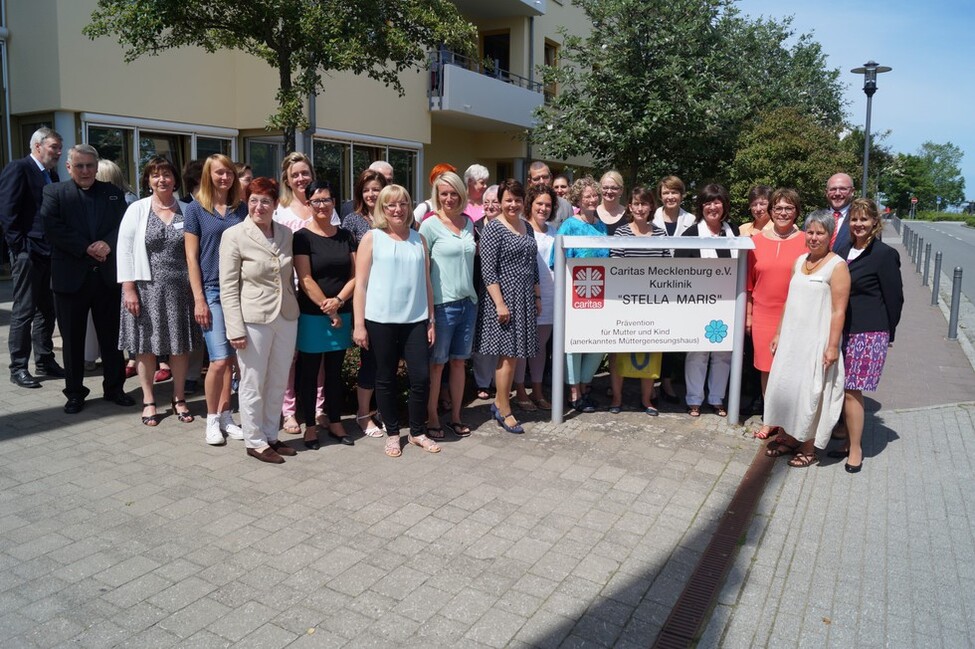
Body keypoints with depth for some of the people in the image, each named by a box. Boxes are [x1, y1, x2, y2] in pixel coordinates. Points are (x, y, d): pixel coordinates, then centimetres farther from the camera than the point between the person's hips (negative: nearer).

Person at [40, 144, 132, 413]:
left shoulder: (113, 193, 10)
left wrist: (107, 244, -17)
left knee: (112, 336, 9)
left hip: (107, 276, 2)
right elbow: (53, 228, -10)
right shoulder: (54, 193, 3)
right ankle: (75, 393, 18)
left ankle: (114, 387, 21)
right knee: (72, 339, 7)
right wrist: (86, 248, -17)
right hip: (71, 277, -1)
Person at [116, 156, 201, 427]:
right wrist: (128, 289, -9)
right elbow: (125, 250, -3)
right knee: (146, 346, 6)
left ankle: (179, 399, 22)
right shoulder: (137, 209, 0)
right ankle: (148, 402, 20)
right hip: (146, 288, -1)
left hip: (179, 289, 1)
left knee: (180, 346, 8)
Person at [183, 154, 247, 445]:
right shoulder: (195, 209, 1)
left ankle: (225, 416, 19)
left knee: (230, 359, 7)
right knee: (219, 360, -8)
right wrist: (199, 299, -8)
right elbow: (191, 257, -2)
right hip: (212, 291, -3)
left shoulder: (242, 208, 9)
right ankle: (212, 420, 10)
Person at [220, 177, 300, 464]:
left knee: (278, 384, 14)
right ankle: (255, 441, 20)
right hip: (254, 320, -5)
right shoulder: (234, 235, -7)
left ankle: (271, 436, 28)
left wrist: (295, 311, 11)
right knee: (253, 385, 6)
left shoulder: (286, 233, 6)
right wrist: (236, 329, -13)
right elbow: (228, 287, -8)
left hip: (287, 318, 5)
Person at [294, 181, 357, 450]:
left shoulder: (346, 236, 8)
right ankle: (310, 426, 16)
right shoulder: (302, 237, -5)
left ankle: (335, 423, 23)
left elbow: (355, 275, 4)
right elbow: (305, 280, -11)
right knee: (309, 372, 5)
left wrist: (338, 301, -11)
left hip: (342, 314, 4)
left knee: (335, 371, 12)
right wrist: (327, 309, -11)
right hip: (311, 315, -4)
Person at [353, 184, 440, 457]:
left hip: (415, 319, 3)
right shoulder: (372, 238, 1)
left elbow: (426, 282, 12)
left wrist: (431, 320, 9)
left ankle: (418, 432, 19)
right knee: (386, 379, 7)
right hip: (381, 320, -2)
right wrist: (359, 324, -7)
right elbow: (360, 283, -2)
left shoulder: (418, 239, 11)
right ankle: (392, 433, 23)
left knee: (421, 377, 0)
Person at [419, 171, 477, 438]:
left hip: (468, 301, 5)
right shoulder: (430, 225, -7)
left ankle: (456, 416, 22)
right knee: (437, 363, 3)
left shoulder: (469, 223, 9)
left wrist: (473, 295, 12)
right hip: (442, 303, -5)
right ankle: (432, 418, 15)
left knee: (459, 361, 12)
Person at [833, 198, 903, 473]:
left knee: (851, 392, -5)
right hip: (844, 332, 6)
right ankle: (850, 442, 24)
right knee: (845, 391, 10)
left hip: (869, 335, -6)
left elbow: (895, 298, -5)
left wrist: (887, 335, -1)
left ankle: (855, 449, 9)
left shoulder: (885, 255, -8)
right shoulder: (844, 253, 11)